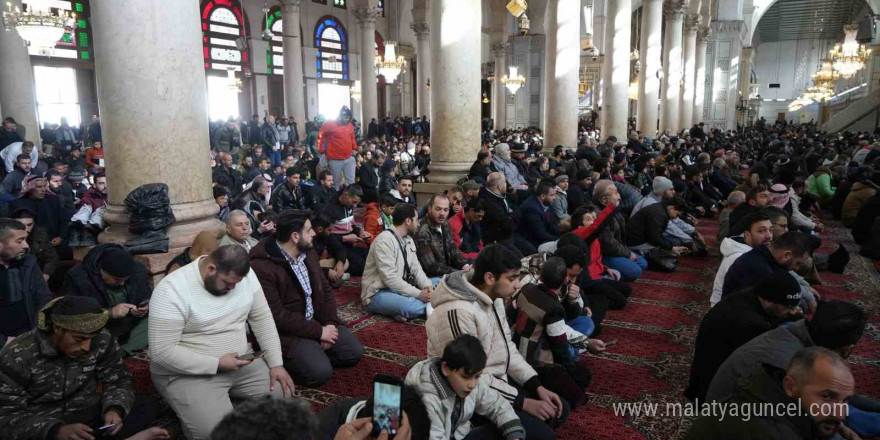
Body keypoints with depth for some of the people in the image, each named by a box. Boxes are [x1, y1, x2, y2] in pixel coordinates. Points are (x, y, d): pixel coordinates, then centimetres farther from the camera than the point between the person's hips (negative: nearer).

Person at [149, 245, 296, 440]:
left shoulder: (243, 274, -6)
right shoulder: (172, 291, -23)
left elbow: (262, 318, 2)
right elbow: (161, 352, -23)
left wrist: (276, 363, -5)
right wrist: (217, 364, -24)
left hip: (240, 364, 6)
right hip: (189, 373, -6)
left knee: (284, 394, -4)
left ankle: (227, 404, 12)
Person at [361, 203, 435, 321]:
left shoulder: (408, 239, 9)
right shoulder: (384, 240, -20)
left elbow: (415, 267, 6)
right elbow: (390, 278, -26)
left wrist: (426, 285, -15)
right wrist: (419, 294, -27)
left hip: (399, 289, 9)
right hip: (379, 294, -9)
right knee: (409, 306, -37)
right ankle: (430, 305, -9)